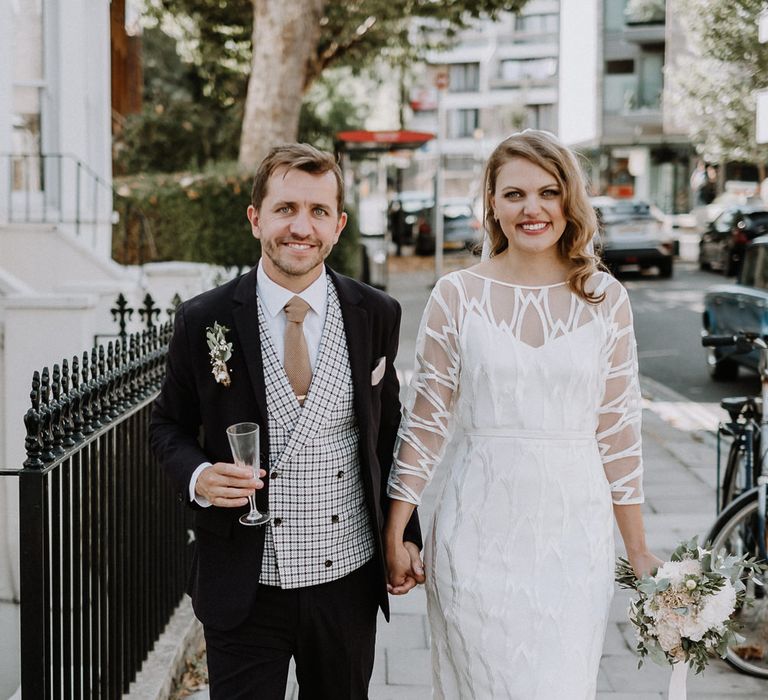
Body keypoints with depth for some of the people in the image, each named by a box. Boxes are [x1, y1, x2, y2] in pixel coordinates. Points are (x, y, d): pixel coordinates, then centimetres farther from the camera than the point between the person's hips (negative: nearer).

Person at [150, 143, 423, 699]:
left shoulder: (377, 316, -1)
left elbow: (388, 431, 9)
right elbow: (170, 425, 6)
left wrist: (406, 535, 9)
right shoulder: (204, 320, -6)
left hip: (348, 580, 2)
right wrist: (197, 476, -15)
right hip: (244, 586, -2)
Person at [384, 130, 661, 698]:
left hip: (574, 535, 1)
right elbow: (425, 421, 2)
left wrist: (639, 550, 7)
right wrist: (393, 537, 2)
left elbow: (619, 430, 5)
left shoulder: (605, 298, 1)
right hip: (480, 532, -1)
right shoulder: (457, 296, -2)